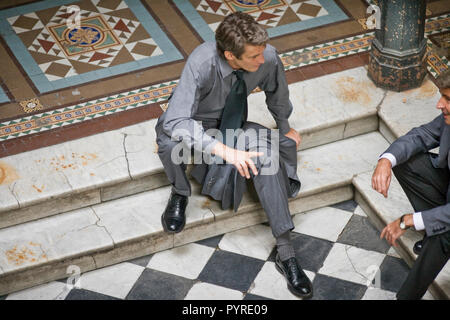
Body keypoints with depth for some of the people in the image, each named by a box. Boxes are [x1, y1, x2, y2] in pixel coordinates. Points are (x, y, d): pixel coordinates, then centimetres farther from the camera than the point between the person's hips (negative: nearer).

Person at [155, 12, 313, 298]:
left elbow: (277, 93, 1)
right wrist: (225, 151, -51)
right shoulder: (202, 63, -36)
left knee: (265, 154, -28)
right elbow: (175, 122, -43)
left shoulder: (268, 57, -24)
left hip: (233, 124, 3)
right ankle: (180, 194, -4)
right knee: (169, 136, -38)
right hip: (196, 124, -3)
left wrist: (286, 129, 18)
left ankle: (286, 253, -26)